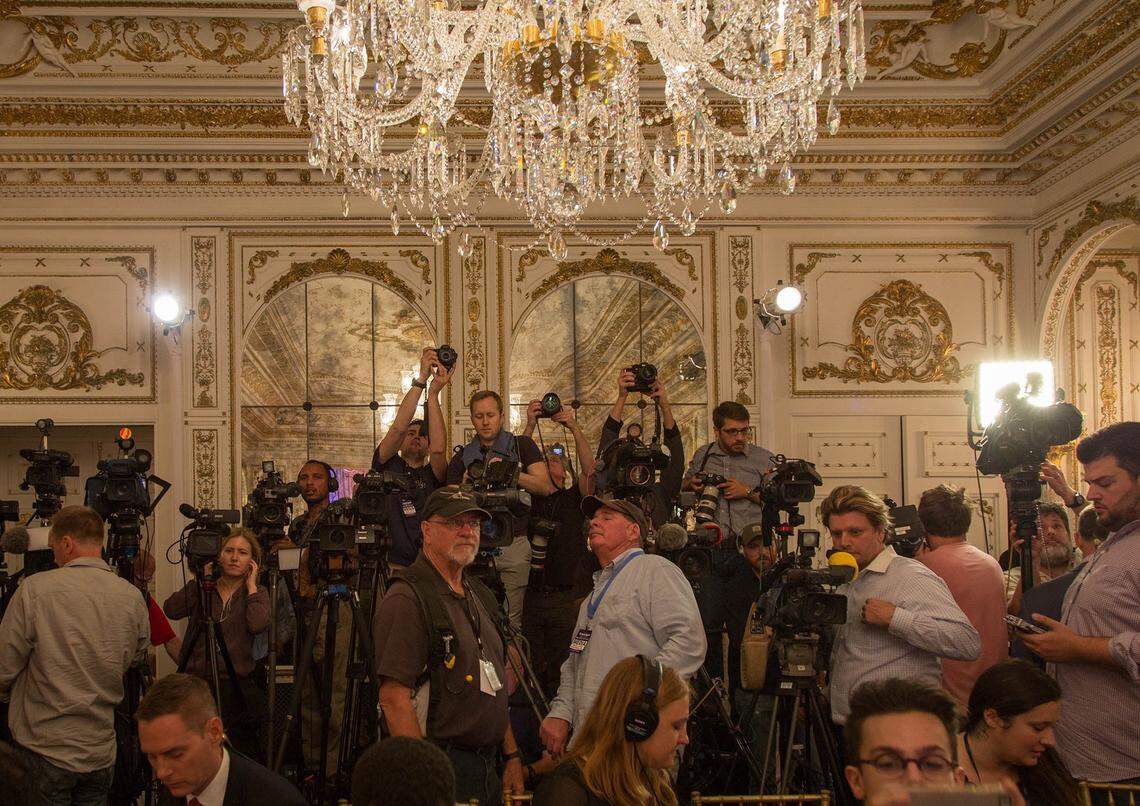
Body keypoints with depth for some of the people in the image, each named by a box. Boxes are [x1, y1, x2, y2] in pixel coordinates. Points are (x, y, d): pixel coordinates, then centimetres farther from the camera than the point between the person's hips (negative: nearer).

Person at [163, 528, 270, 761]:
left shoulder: (257, 592, 7)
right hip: (195, 681, 1)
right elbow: (170, 609, -7)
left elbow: (258, 625, -15)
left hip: (236, 687, -1)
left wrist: (251, 585, -5)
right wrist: (201, 580, -5)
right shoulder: (202, 588, 10)